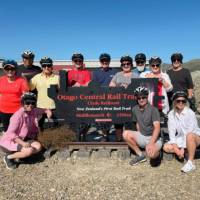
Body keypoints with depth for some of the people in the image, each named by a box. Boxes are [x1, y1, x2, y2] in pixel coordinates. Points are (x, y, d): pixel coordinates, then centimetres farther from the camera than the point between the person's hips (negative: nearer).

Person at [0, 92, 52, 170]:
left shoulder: (33, 111, -5)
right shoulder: (18, 115, -25)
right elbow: (11, 133, -26)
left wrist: (47, 111, -11)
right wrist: (23, 143, -31)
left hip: (22, 139, 8)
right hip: (9, 141, -7)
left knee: (38, 147, -11)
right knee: (29, 150, -28)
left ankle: (16, 153, 7)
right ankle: (8, 157, -4)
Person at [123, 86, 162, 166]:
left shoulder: (153, 109, -15)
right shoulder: (135, 109, 3)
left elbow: (157, 128, -23)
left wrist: (151, 143, -33)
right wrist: (139, 138, 3)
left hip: (154, 138, -6)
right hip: (142, 136, 6)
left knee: (151, 154, -34)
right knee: (126, 134, -18)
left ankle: (157, 153, 7)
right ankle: (140, 155, -1)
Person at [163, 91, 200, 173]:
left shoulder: (190, 113, -19)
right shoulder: (171, 114, -5)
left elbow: (189, 132, -24)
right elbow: (171, 131, -10)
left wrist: (182, 148, -25)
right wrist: (176, 148, -20)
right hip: (181, 139, 5)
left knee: (189, 136, -39)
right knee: (166, 147, -16)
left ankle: (191, 163, -25)